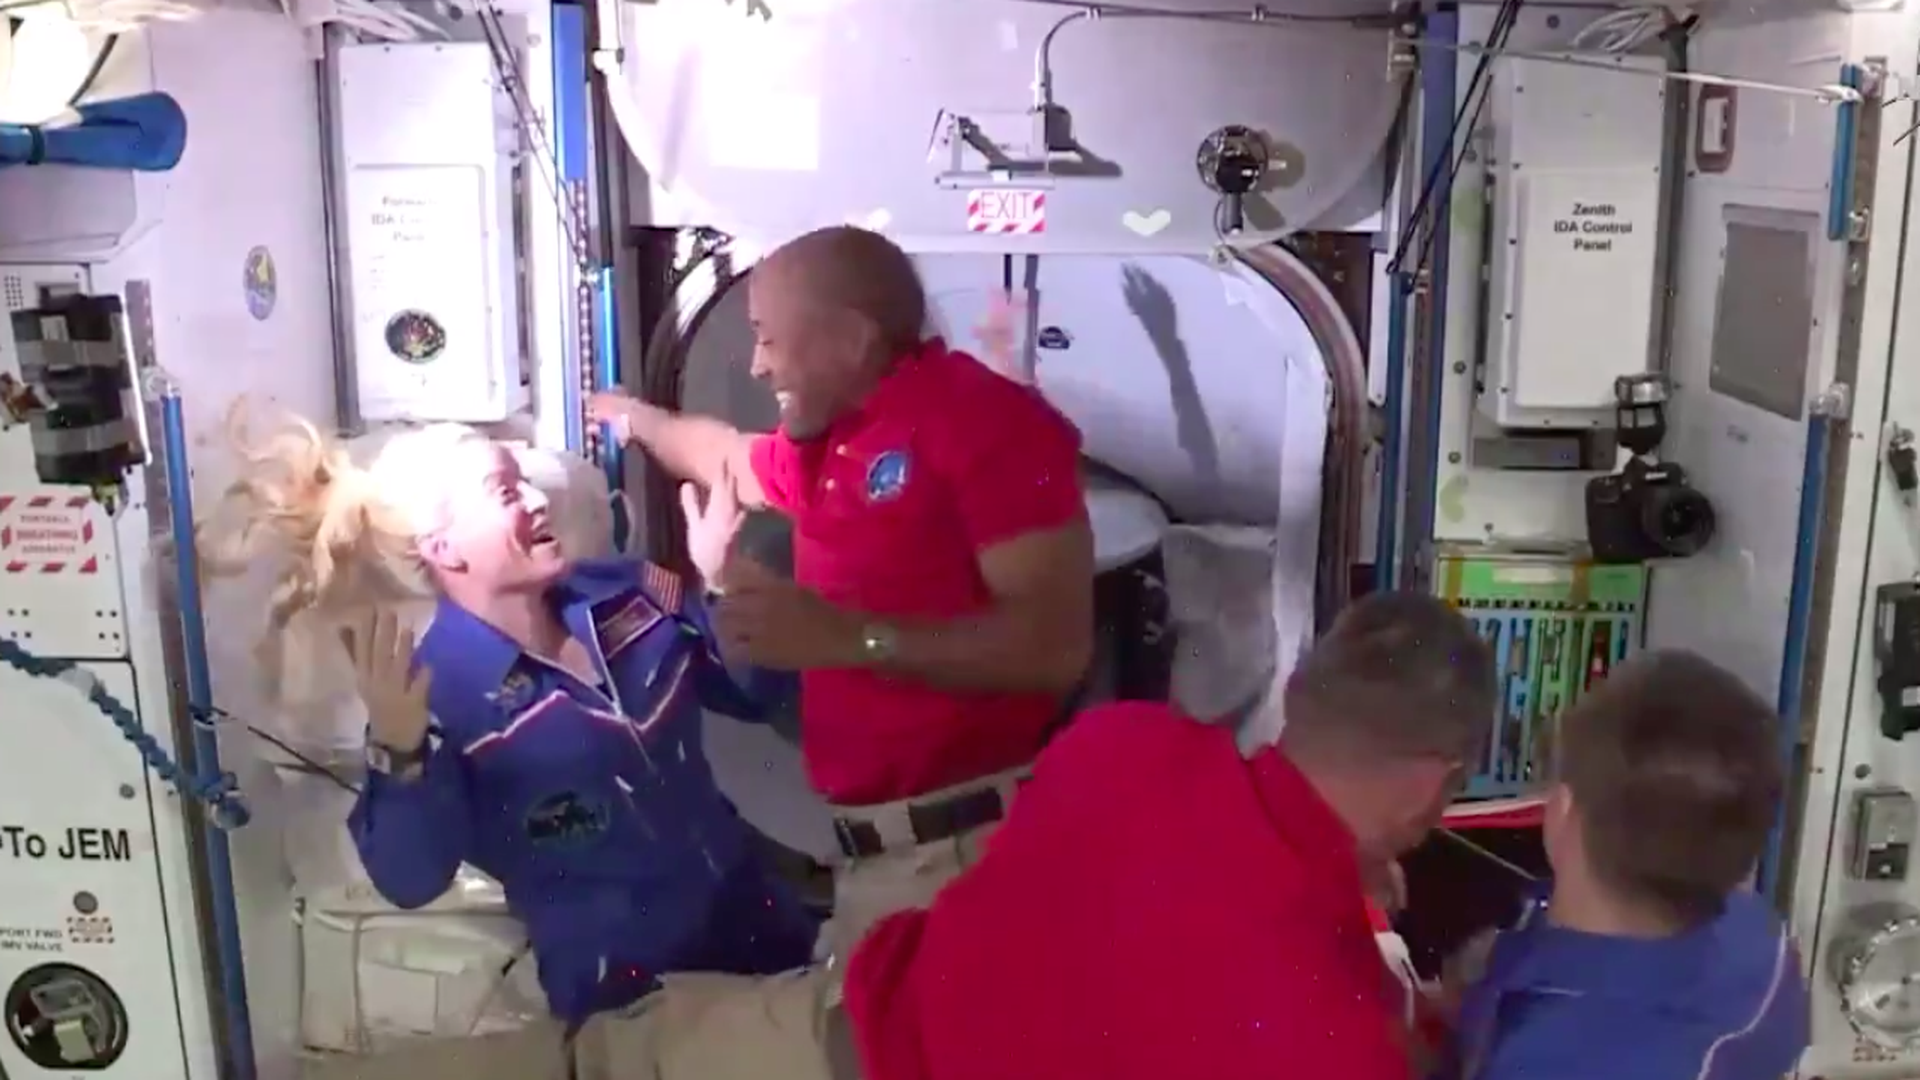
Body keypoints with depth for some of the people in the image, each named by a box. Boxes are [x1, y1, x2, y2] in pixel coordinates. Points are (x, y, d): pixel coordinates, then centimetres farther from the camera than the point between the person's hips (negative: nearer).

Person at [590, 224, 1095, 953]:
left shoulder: (982, 418, -12)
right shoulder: (821, 450, 15)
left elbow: (1056, 646, -22)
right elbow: (724, 457, 41)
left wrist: (846, 637, -23)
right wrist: (633, 417, 56)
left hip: (976, 843, -9)